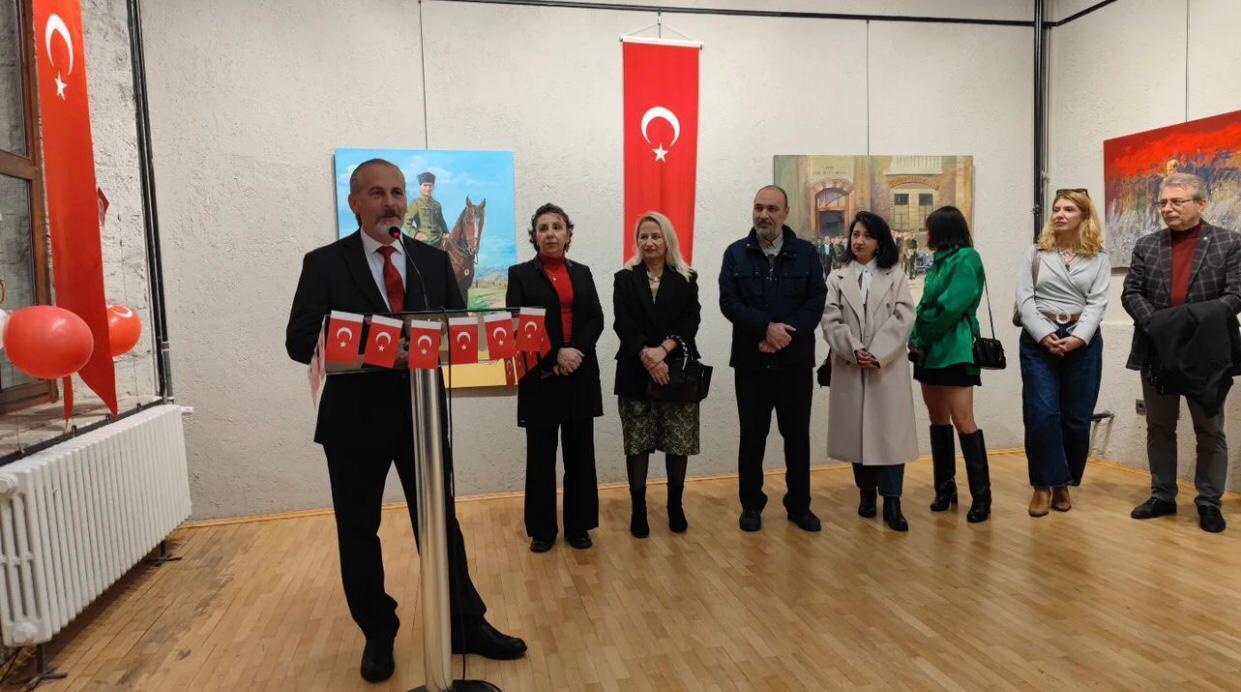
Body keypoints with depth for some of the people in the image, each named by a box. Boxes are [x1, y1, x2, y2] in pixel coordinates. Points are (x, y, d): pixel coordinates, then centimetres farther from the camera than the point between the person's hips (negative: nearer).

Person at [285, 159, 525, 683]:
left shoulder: (434, 261, 6)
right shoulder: (324, 264, -2)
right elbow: (300, 342, -8)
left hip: (423, 412, 2)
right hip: (356, 417, -1)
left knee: (441, 523, 10)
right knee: (358, 531, 11)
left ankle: (466, 627, 25)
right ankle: (378, 635, 31)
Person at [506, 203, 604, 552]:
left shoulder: (582, 272, 12)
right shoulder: (520, 274, 2)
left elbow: (596, 320, 4)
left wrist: (575, 351, -13)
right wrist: (555, 355, -16)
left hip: (581, 375, 3)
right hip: (541, 376, -3)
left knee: (580, 454, 8)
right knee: (541, 456, 4)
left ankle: (578, 526, 20)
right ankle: (542, 529, 17)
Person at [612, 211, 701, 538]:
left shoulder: (686, 279, 9)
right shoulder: (624, 279, 8)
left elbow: (691, 320, -2)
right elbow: (622, 323, -3)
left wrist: (663, 349, -17)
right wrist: (646, 355, -18)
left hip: (678, 369, 1)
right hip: (636, 371, 0)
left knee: (679, 442, 4)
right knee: (637, 443, 2)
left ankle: (675, 505, 21)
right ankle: (638, 508, 13)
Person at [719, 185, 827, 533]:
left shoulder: (806, 252, 5)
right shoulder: (736, 253, 3)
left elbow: (816, 301, -3)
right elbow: (729, 303, -6)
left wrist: (784, 335, -15)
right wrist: (767, 327, -19)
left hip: (795, 361, 1)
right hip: (751, 361, 0)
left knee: (797, 436, 9)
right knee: (752, 436, 8)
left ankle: (799, 505, 23)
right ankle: (751, 505, 21)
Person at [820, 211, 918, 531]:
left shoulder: (895, 275, 8)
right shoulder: (837, 278, 10)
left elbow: (903, 318, -3)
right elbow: (831, 321, 0)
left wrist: (877, 354, -14)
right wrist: (854, 351, -15)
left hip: (888, 367, -1)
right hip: (849, 367, 1)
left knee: (890, 431, -2)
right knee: (857, 429, 6)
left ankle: (891, 502, 3)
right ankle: (866, 493, 20)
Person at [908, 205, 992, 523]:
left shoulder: (966, 259, -8)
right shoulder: (940, 261, 17)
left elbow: (951, 307, -17)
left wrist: (922, 337, -8)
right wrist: (917, 338, -2)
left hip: (954, 351, -9)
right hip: (931, 351, 9)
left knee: (962, 421, -10)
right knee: (938, 420, 11)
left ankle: (981, 495, -2)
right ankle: (945, 487, 20)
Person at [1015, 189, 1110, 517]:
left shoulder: (1099, 259, 9)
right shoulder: (1035, 253, 7)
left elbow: (1097, 303, -1)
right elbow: (1024, 299, -1)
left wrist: (1077, 338, -17)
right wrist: (1045, 335, -13)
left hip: (1083, 342, 1)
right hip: (1038, 340, -1)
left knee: (1077, 417, 5)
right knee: (1041, 414, -6)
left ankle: (1064, 484, 19)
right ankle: (1044, 484, 5)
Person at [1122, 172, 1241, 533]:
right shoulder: (1146, 245, 7)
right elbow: (1131, 294, 1)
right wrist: (1156, 324, -14)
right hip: (1157, 352, 3)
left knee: (1210, 430, 6)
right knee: (1159, 428, 10)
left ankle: (1209, 502, 16)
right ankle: (1162, 496, 20)